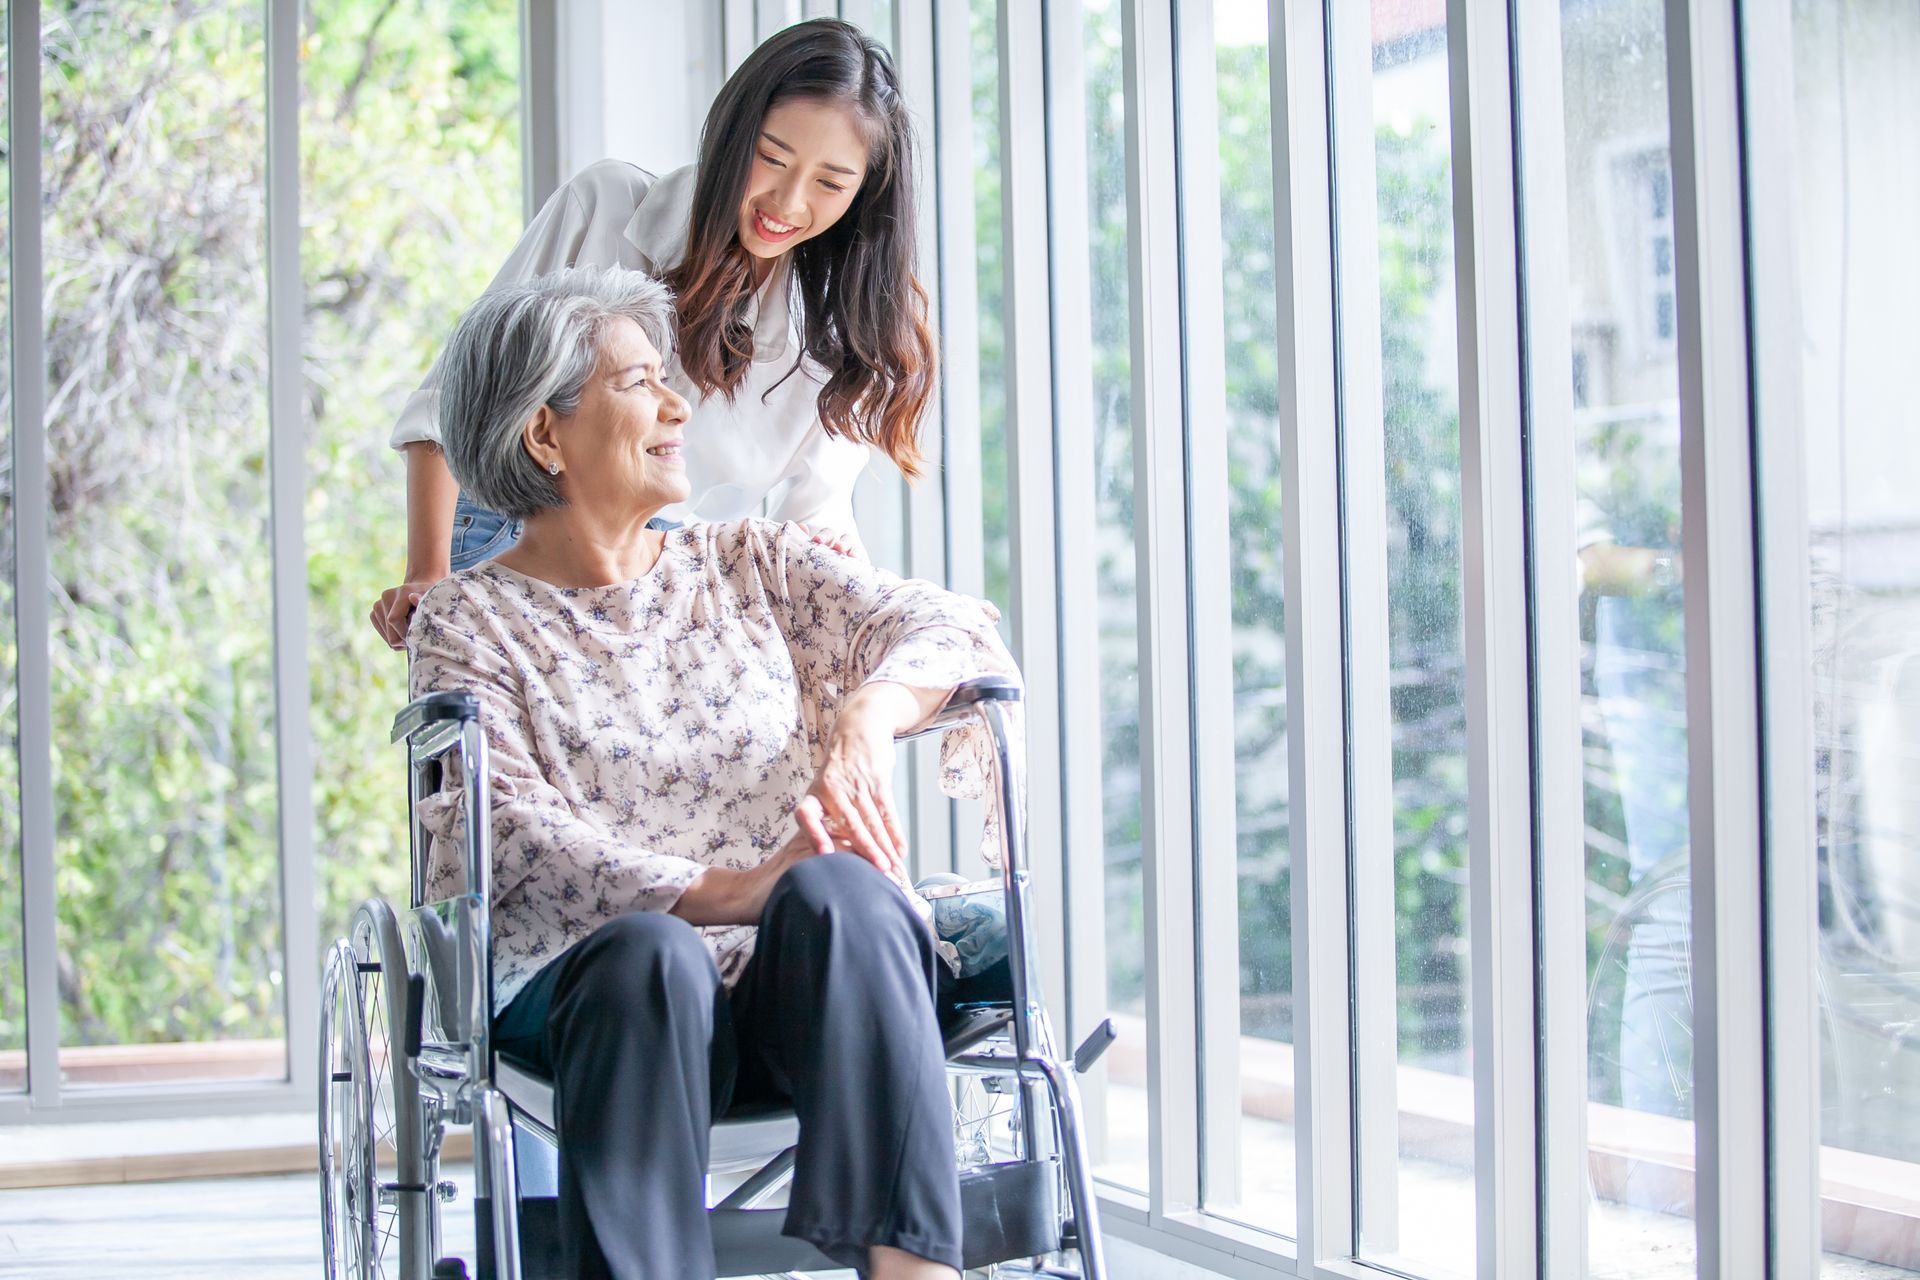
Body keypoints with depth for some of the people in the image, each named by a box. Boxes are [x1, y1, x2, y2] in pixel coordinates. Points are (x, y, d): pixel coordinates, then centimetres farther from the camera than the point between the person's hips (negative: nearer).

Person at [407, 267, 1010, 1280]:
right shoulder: (469, 624, 11)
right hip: (595, 985, -2)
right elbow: (507, 833, -6)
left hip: (806, 979, 2)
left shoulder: (752, 568, 22)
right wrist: (720, 893, -21)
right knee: (650, 955, -37)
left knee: (836, 893, -32)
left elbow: (959, 630, 12)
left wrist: (869, 710, -13)